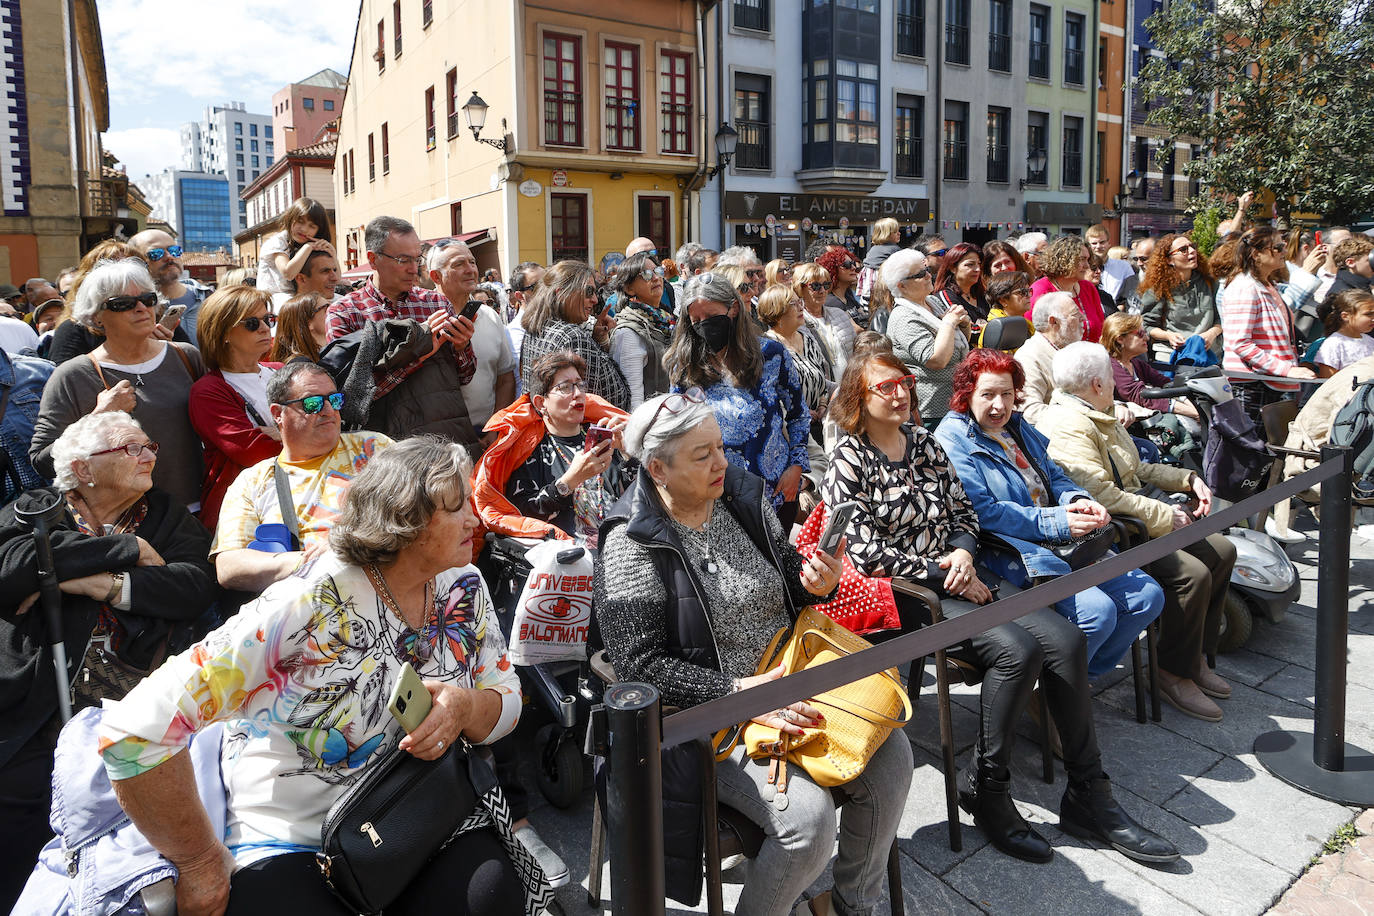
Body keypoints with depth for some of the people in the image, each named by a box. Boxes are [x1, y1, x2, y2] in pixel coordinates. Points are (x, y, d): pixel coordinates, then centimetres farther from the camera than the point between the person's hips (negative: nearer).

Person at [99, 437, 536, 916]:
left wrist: (465, 708, -19)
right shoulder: (312, 607, -23)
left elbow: (506, 699, 5)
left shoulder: (463, 587, -4)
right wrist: (200, 862, -14)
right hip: (291, 843, -3)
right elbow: (136, 729, -26)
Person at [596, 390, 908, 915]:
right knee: (808, 814, -23)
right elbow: (641, 664, -17)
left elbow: (788, 575, 15)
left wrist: (817, 584, -10)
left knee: (891, 756, -7)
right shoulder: (632, 546, -14)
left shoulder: (743, 496, 3)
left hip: (789, 682, 7)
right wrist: (739, 692, -24)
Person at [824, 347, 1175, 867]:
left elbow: (963, 509, 16)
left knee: (1066, 638, -12)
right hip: (904, 593, -7)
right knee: (1016, 650, -26)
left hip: (957, 574, 7)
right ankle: (984, 789, -7)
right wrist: (941, 573, -12)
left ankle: (1088, 796, -2)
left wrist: (963, 552, -5)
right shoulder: (849, 461, -7)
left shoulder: (923, 440, 13)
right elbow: (866, 554, -14)